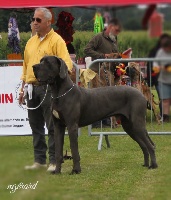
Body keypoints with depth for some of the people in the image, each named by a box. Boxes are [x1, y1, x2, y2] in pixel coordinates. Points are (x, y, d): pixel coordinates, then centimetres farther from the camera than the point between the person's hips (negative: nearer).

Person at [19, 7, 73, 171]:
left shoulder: (56, 41, -6)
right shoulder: (31, 42, 15)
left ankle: (54, 161, 1)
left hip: (48, 88, -7)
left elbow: (66, 64, -14)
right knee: (36, 126, 10)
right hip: (32, 88, 7)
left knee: (52, 126, -3)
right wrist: (23, 88, 19)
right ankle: (39, 160, 16)